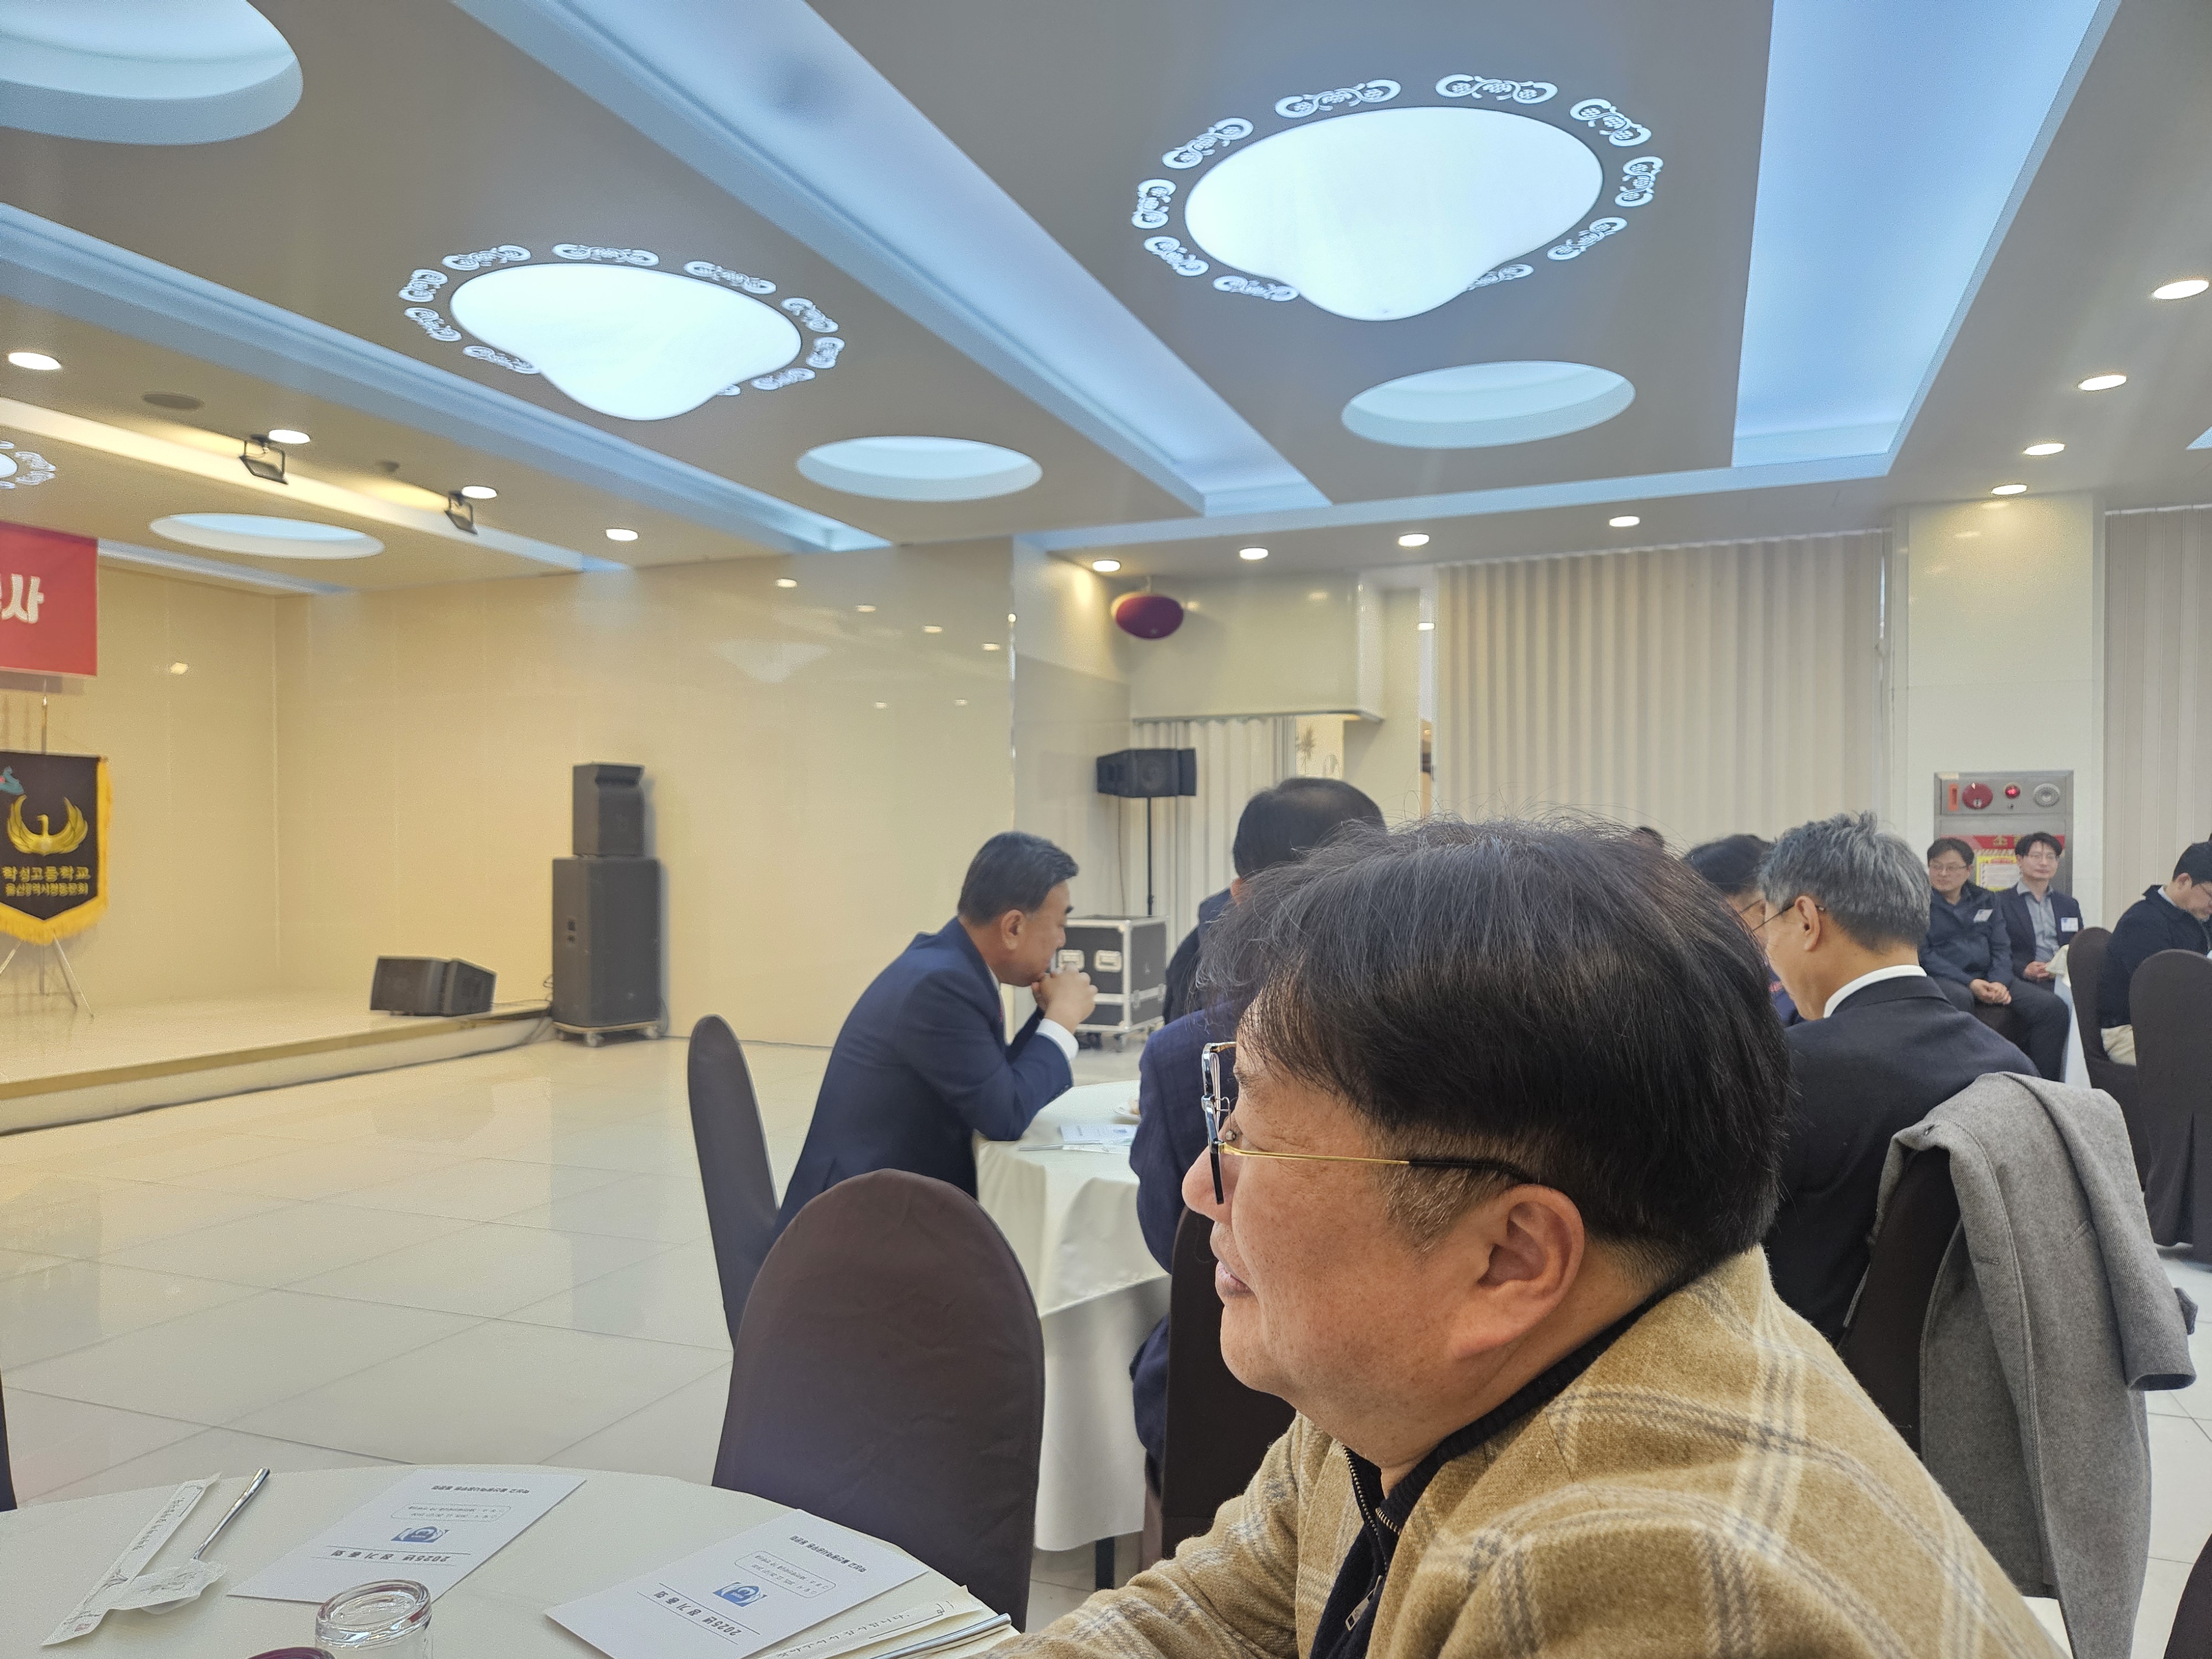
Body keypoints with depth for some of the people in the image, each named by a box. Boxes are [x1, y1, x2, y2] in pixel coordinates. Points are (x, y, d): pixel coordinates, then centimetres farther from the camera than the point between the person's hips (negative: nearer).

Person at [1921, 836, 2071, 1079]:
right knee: (1959, 999, -41)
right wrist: (1970, 983, -17)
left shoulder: (1986, 900, 18)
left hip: (1988, 978, 5)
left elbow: (2002, 948, 12)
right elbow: (1923, 954, -6)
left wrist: (1999, 982, -10)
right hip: (1942, 978, -5)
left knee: (2052, 1007, -17)